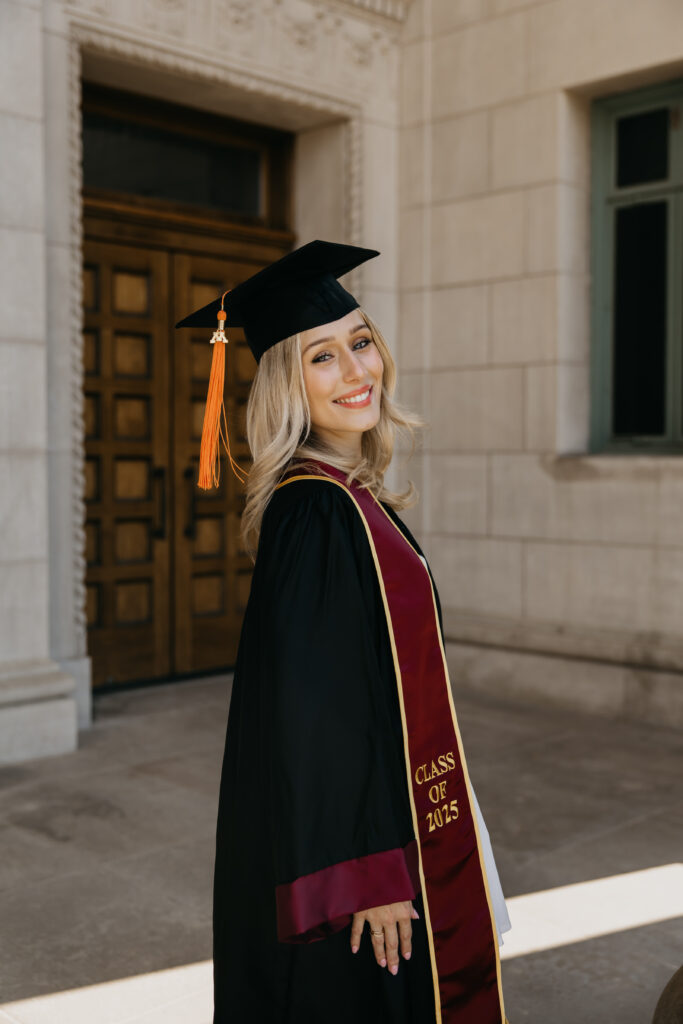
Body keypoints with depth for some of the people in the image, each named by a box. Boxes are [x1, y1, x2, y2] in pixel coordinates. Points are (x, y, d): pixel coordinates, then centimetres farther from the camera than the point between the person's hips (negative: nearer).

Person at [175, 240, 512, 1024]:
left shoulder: (348, 501, 6)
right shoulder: (317, 512, -22)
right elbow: (312, 711, -24)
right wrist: (366, 873, -22)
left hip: (381, 814, 9)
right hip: (351, 839, -9)